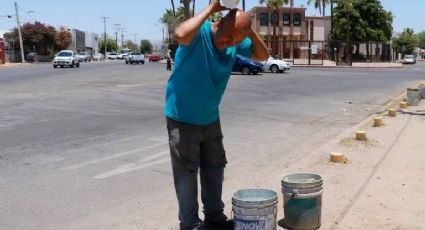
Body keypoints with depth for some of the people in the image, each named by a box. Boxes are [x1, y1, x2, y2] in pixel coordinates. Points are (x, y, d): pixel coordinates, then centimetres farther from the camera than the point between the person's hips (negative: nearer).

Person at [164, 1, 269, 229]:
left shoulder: (235, 42, -3)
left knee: (214, 168, 17)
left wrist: (250, 30, -11)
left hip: (210, 119, 7)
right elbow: (181, 35, -45)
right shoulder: (199, 33, -22)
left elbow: (262, 55, 6)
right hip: (182, 119, -7)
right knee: (187, 172, 0)